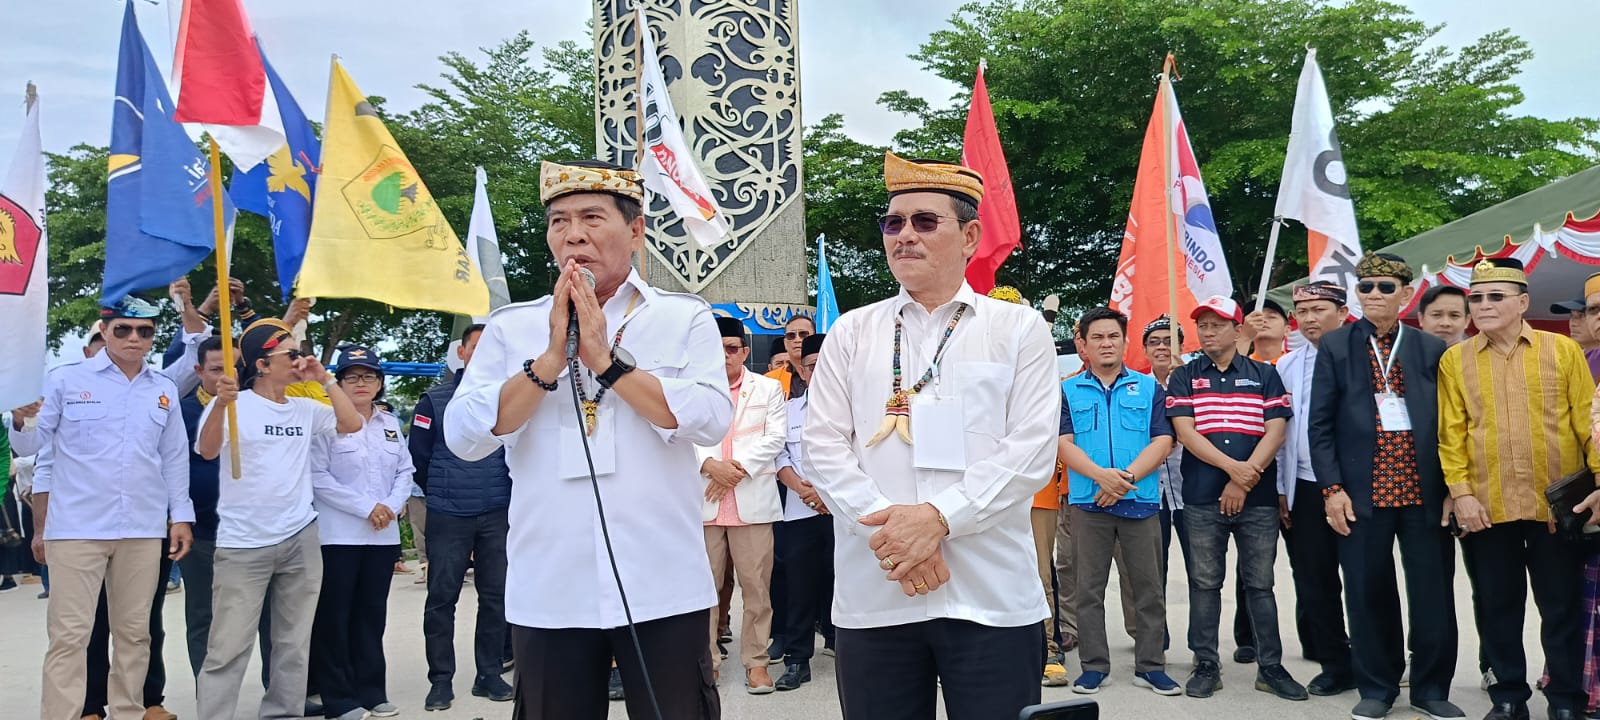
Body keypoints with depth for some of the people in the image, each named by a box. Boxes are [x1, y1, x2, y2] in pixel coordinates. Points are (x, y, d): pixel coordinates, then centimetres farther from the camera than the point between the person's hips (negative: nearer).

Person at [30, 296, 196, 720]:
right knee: (70, 635, -3)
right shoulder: (66, 380, 0)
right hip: (76, 529, -3)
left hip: (144, 531, 3)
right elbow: (44, 457, 4)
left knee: (134, 632, 10)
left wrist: (181, 518, 9)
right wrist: (40, 527, 4)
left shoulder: (164, 390, 8)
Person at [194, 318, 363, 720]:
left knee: (293, 644, 12)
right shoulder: (235, 404, -7)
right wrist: (220, 405, -39)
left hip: (300, 540, 5)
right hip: (243, 544, -5)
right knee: (229, 648, -5)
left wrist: (325, 380, -2)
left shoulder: (305, 409, 9)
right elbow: (207, 451, -21)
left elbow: (352, 424, 2)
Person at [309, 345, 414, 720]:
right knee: (335, 617, 1)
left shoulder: (391, 423, 12)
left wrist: (392, 506, -8)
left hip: (384, 535, 6)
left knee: (372, 614, 12)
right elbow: (318, 477, -13)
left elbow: (405, 471, 11)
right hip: (338, 535, -5)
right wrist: (366, 507, -16)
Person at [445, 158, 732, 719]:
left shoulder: (686, 318, 2)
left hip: (663, 589, -1)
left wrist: (606, 359, -14)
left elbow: (711, 420, -12)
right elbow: (464, 436, -3)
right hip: (547, 592, 2)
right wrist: (550, 359, -12)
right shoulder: (511, 327, 6)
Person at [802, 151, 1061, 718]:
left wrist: (938, 518, -14)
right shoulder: (851, 333, 12)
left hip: (993, 598, -1)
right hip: (871, 599, 2)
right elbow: (823, 444, 4)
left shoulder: (1019, 328, 6)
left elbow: (1031, 451, -3)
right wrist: (887, 527, -11)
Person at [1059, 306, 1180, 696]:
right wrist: (1102, 476, -18)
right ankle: (1094, 665, 13)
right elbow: (1064, 443, -2)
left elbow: (1162, 441, 0)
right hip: (1088, 501, 0)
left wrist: (1127, 478, -14)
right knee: (1089, 588, 4)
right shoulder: (1068, 390, 7)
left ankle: (1150, 666, 14)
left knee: (1149, 587, 4)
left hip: (1141, 500, 0)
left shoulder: (1149, 388, 8)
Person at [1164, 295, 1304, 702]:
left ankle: (1270, 667, 14)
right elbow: (1185, 432, -4)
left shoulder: (1264, 376, 8)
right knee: (1205, 583, 5)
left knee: (1259, 583, 6)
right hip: (1202, 500, 0)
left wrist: (1245, 479, -11)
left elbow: (1275, 432, -1)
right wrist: (1232, 467, -14)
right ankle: (1206, 665, 13)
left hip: (1258, 499, 0)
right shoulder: (1183, 378, 7)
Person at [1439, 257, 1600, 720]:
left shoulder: (1563, 350, 1)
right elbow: (1451, 433, 1)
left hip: (1556, 504, -1)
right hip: (1487, 507, 1)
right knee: (1497, 607, 9)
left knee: (1563, 607, 7)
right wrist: (1461, 492, -7)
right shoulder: (1454, 360, 3)